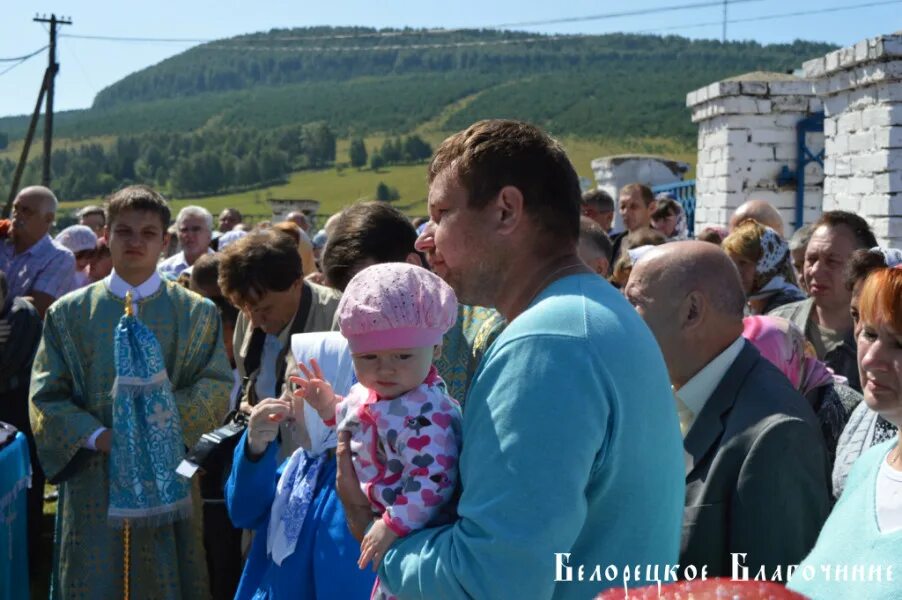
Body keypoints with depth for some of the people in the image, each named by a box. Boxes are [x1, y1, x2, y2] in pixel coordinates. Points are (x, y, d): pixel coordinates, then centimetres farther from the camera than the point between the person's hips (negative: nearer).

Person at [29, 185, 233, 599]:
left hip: (168, 482, 0)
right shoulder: (69, 313, 5)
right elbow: (45, 395, 0)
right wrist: (97, 436, -16)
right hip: (92, 482, 0)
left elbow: (216, 386, -2)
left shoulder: (196, 313, 5)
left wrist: (165, 417, -19)